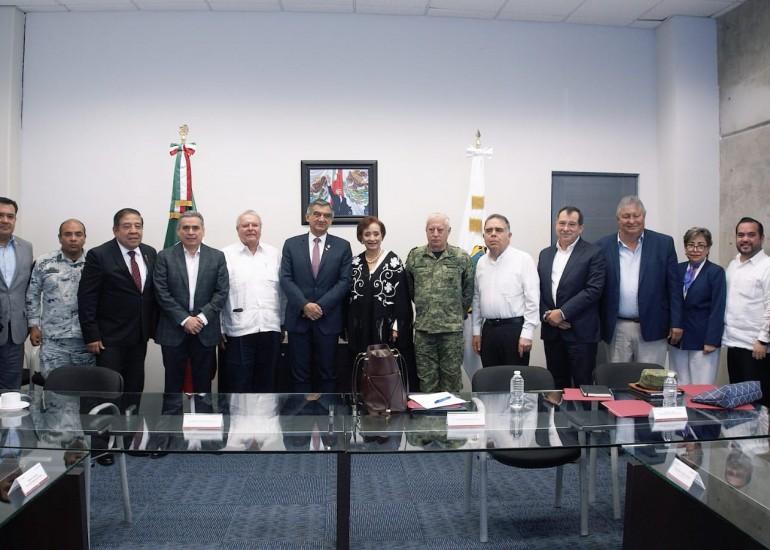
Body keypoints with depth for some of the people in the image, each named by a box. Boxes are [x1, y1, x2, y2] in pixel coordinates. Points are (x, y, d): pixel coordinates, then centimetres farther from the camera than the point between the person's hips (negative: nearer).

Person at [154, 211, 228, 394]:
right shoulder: (165, 256, 1)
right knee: (173, 384, 8)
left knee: (203, 384, 9)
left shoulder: (217, 257, 4)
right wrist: (184, 319, -13)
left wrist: (202, 318, -12)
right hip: (173, 331, -1)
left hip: (205, 331, 1)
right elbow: (162, 293, -6)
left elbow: (222, 292, -1)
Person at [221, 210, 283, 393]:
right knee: (238, 384, 3)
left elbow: (282, 289, 11)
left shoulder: (274, 254, 10)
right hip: (239, 330, -3)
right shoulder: (226, 255, 0)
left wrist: (283, 321, 8)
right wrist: (220, 328, -4)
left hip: (270, 328, 3)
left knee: (266, 382, 11)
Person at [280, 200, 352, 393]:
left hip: (328, 319, 0)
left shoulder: (342, 246, 4)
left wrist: (321, 306, -13)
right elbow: (286, 279, -1)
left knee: (327, 373, 8)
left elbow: (344, 281, -3)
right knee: (300, 374, 7)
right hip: (298, 318, 1)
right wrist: (305, 305, -15)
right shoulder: (291, 244, 6)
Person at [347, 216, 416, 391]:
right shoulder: (354, 263, 8)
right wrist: (347, 329, 7)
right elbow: (348, 296, 11)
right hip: (360, 330, 4)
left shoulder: (393, 261, -3)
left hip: (386, 328, -3)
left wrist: (396, 327, -12)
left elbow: (401, 296, -6)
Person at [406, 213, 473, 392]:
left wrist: (458, 313, 8)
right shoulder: (414, 256, 3)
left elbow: (468, 290, 7)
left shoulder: (462, 258, -1)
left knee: (452, 375, 6)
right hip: (423, 328, 1)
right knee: (426, 377, 8)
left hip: (452, 328, -1)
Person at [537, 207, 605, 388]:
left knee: (582, 386, 0)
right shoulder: (545, 254, 14)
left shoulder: (593, 254, -3)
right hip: (551, 331, 5)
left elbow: (593, 290, -13)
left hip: (581, 333, -5)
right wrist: (547, 315, -5)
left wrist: (562, 313, -16)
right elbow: (538, 289, 11)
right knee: (557, 386, 11)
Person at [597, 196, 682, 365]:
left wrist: (676, 323, -2)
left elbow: (673, 287, 2)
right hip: (617, 329, 1)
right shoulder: (603, 246, 2)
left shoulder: (664, 243, 2)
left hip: (652, 328, -1)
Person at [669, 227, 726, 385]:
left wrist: (711, 341, -13)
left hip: (702, 341, -4)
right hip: (677, 339, 4)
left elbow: (717, 309, -8)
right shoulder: (678, 270, 9)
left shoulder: (715, 272, -4)